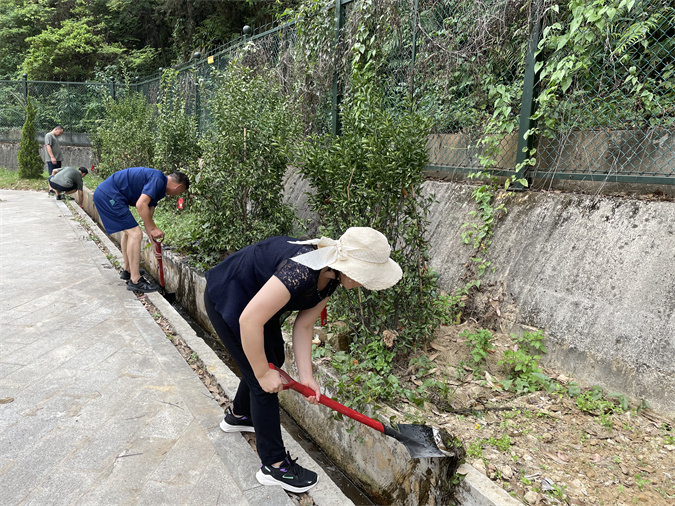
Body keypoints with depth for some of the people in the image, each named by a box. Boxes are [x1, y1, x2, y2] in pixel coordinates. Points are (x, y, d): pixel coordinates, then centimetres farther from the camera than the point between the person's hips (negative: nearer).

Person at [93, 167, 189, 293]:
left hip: (103, 195, 11)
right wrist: (154, 228, -14)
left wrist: (153, 242, 16)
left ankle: (128, 271, 37)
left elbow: (147, 217, 19)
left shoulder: (159, 189, 17)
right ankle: (135, 280, -7)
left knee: (129, 231, 24)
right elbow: (141, 205, -23)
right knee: (135, 234, -11)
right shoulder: (157, 180, -14)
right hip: (108, 195, -11)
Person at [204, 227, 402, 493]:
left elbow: (303, 326, -2)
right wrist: (263, 373, -23)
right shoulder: (302, 271, -37)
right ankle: (274, 466, 13)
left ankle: (238, 415, 49)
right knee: (264, 382, -4)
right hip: (227, 299, -9)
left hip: (253, 296, 9)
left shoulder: (330, 277, -8)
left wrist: (306, 376, -7)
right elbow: (249, 321, -35)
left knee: (272, 359, 22)